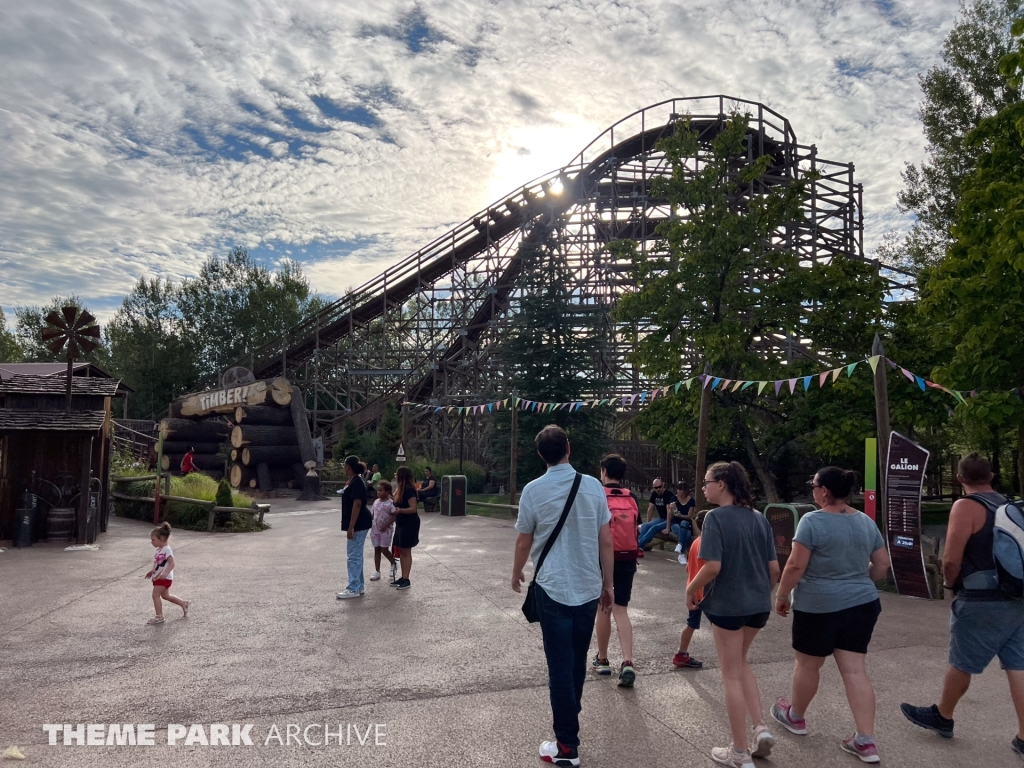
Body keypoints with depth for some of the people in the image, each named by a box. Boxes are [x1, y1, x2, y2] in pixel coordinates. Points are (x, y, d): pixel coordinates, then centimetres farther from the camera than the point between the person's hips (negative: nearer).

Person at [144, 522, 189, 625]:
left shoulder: (166, 549, -20)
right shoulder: (159, 549, 10)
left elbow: (171, 563, -27)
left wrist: (165, 573, -39)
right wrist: (152, 572, 23)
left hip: (164, 578, -10)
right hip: (159, 577, 10)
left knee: (156, 595, -7)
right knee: (165, 595, 18)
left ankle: (159, 616, 1)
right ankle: (184, 604, 28)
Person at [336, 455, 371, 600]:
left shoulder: (357, 482, -19)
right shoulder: (352, 481, 12)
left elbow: (357, 505, -25)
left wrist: (351, 527, -26)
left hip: (358, 524, -10)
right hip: (357, 523, 10)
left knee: (354, 556, -6)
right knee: (357, 555, 14)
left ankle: (353, 589, -2)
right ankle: (359, 585, 21)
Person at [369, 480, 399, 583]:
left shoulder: (390, 503, -13)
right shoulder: (376, 501, 6)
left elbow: (394, 516, -15)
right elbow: (373, 514, 15)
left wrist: (386, 525, -21)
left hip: (386, 530, -6)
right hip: (375, 529, 6)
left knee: (384, 550, -3)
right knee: (377, 550, 9)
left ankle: (394, 563, 24)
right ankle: (377, 572, 15)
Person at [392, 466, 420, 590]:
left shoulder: (409, 490, -19)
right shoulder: (401, 489, 10)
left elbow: (414, 508, -24)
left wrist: (400, 510, -37)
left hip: (409, 524, -10)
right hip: (401, 524, 10)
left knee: (406, 552, -5)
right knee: (401, 551, 12)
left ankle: (406, 580, -1)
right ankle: (403, 578, 18)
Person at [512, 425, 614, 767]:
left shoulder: (533, 490, -8)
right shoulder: (593, 486, -3)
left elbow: (524, 541, 3)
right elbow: (606, 541, 0)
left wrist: (516, 572, 21)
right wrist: (608, 585, 11)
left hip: (553, 588, -3)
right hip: (589, 588, 3)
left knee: (560, 665, 4)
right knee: (577, 660, 20)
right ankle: (569, 716, 40)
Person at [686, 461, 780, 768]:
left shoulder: (716, 517, -15)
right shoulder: (759, 518, 4)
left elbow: (713, 567, -22)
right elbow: (774, 568, 5)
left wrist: (691, 589, -6)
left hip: (728, 604, -6)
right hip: (758, 604, 6)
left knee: (731, 675, 8)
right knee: (740, 663, 27)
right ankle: (761, 728, 17)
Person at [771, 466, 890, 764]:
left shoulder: (812, 521, -16)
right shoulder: (867, 522, 5)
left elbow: (795, 566, -17)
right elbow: (882, 565, 11)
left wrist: (782, 596, -5)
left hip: (818, 606, -6)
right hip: (862, 605, 6)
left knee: (807, 664, 13)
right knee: (855, 671, 8)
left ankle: (795, 717, 32)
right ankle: (866, 741, 8)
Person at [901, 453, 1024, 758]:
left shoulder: (966, 506, -14)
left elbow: (952, 560, -18)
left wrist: (951, 583, 0)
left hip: (982, 601, -7)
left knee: (962, 664, 10)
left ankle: (942, 716, 27)